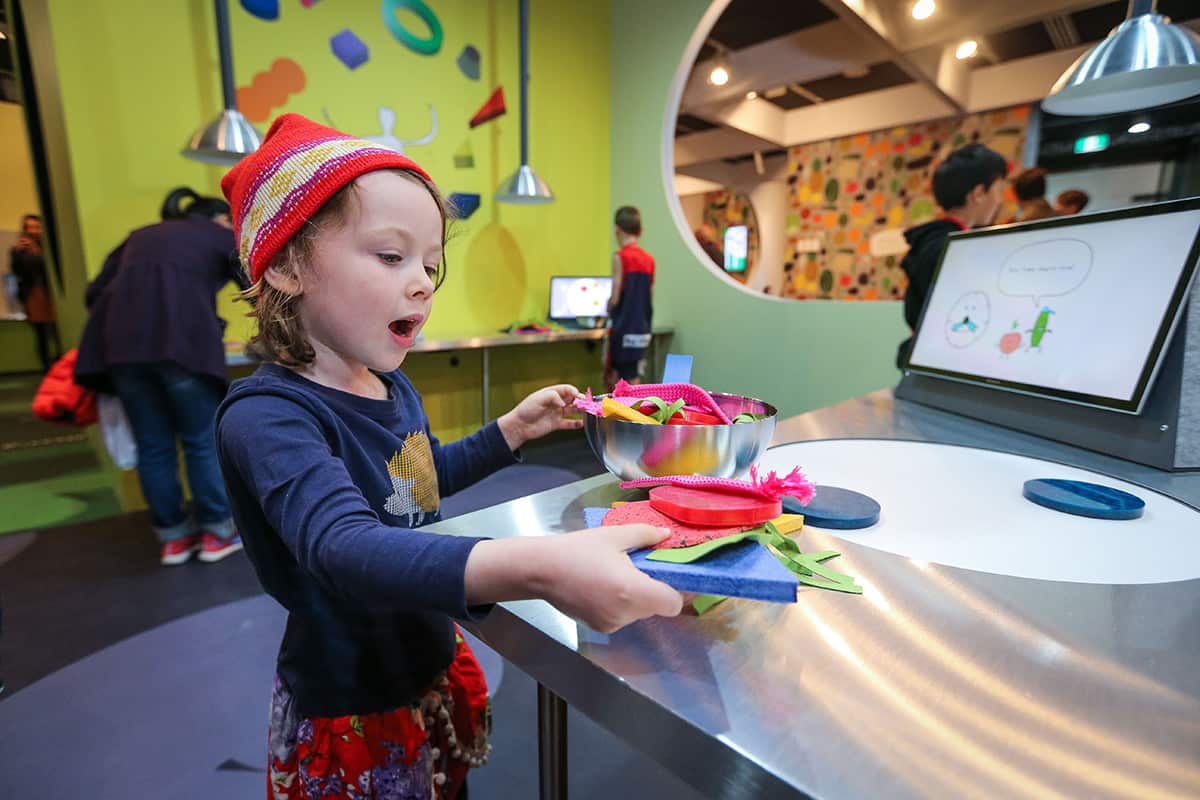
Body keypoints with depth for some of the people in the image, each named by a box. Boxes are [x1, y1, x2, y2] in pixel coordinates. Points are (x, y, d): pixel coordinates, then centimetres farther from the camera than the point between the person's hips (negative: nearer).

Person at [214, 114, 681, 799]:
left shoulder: (392, 386, -2)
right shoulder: (266, 414, -27)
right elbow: (348, 550, -45)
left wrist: (516, 427, 5)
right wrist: (538, 567, -60)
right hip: (348, 714, -7)